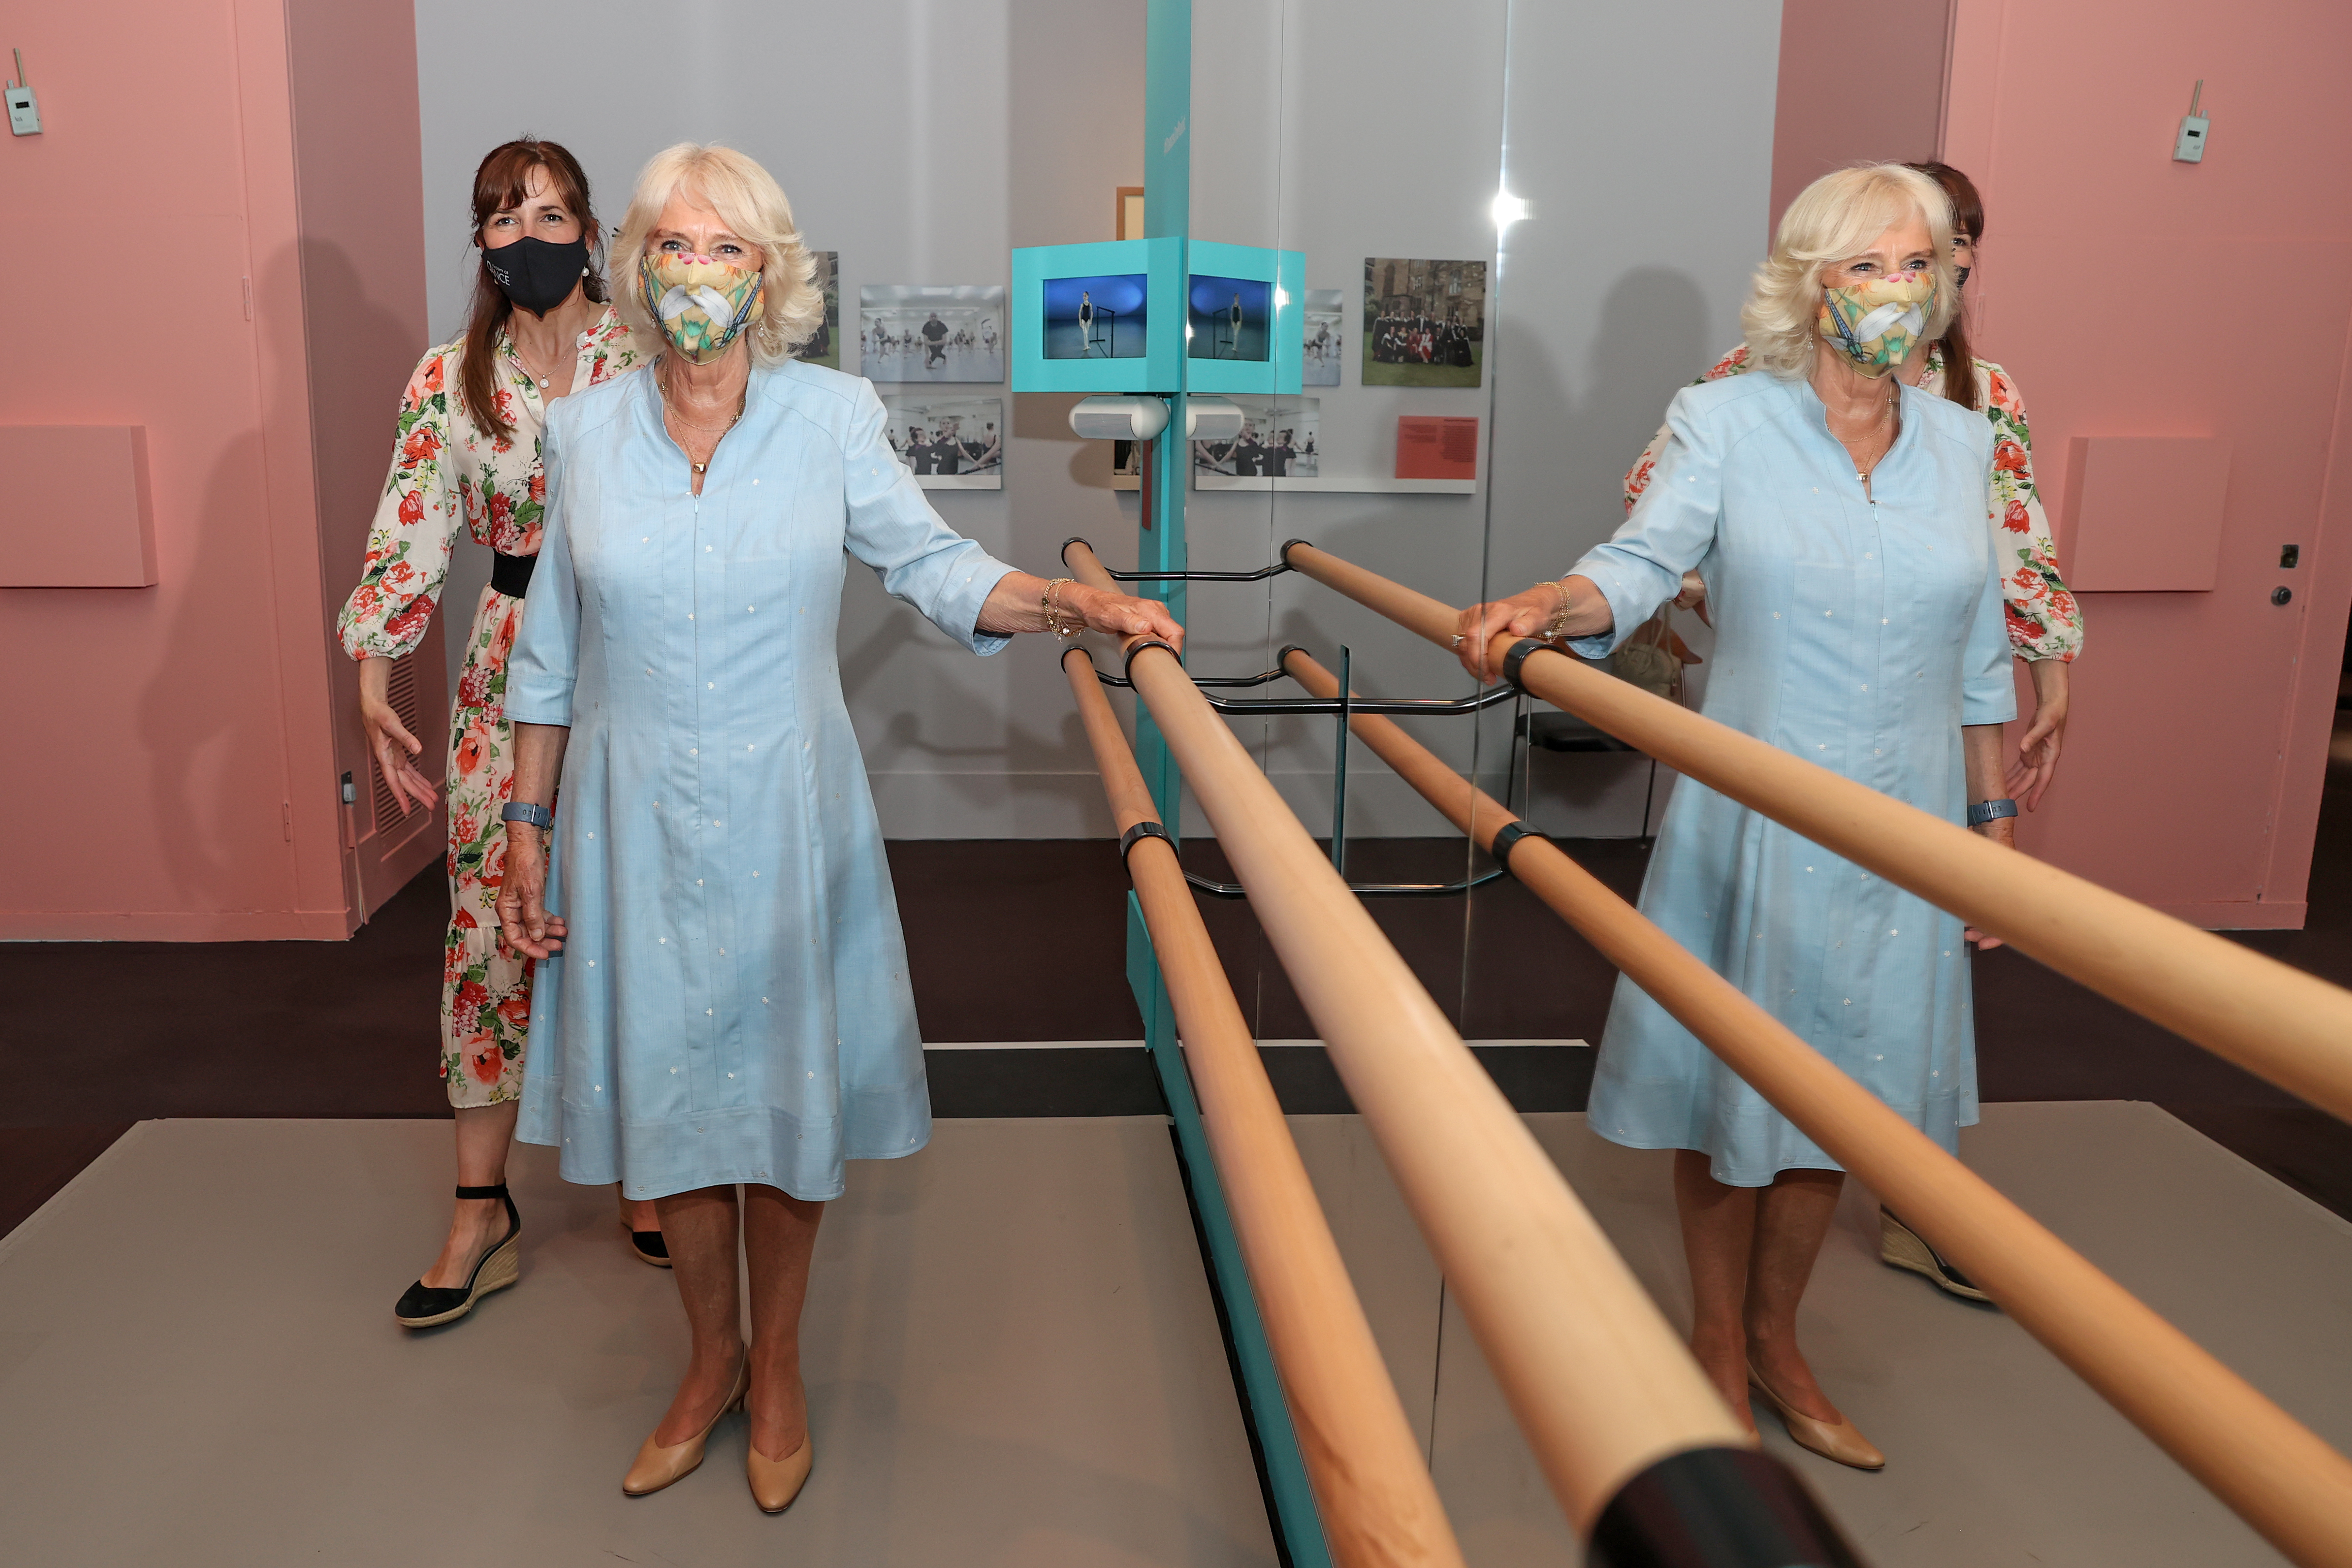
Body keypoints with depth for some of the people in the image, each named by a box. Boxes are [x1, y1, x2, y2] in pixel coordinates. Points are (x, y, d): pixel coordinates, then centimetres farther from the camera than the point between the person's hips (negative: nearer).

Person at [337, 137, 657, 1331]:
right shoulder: (448, 382, 3)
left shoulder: (649, 358, -1)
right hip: (512, 677, 1)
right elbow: (409, 538, 1)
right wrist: (375, 683, -5)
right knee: (492, 922, 2)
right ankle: (481, 1210, 14)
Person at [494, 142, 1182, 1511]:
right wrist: (528, 826, 5)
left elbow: (935, 566, -4)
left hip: (786, 820, -1)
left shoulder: (833, 416, -4)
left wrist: (1072, 602, -22)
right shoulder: (587, 433, 1)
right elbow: (550, 657, 6)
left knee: (787, 1095, 9)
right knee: (666, 1092, 11)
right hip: (636, 825, 2)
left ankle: (779, 1364, 33)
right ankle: (712, 1359, 36)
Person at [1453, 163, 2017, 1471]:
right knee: (1735, 1082, 8)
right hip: (1755, 822, -3)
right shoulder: (1727, 421, -5)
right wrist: (1543, 606, -41)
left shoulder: (1963, 444, 6)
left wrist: (1994, 822, 12)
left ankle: (1777, 1339, 36)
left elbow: (1980, 663, 11)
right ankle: (1716, 1343, 31)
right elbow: (1646, 558, -21)